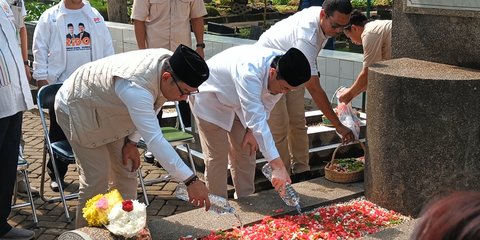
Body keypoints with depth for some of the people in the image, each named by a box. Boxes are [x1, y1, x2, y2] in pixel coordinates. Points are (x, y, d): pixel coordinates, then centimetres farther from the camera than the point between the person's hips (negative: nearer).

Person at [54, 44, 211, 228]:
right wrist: (190, 180, -52)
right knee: (97, 178, -10)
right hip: (77, 108, -8)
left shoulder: (169, 64, -19)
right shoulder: (135, 87, -45)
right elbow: (154, 140, -50)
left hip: (109, 108, 8)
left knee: (126, 171, 5)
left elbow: (146, 111, -1)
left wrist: (132, 141, -7)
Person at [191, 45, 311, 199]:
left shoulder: (282, 69, -21)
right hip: (210, 98, -7)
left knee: (245, 150, 7)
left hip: (236, 102, 7)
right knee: (217, 155, -8)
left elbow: (265, 104, -2)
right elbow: (257, 119, -50)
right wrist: (277, 166, -52)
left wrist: (253, 130, -6)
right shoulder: (249, 72, -45)